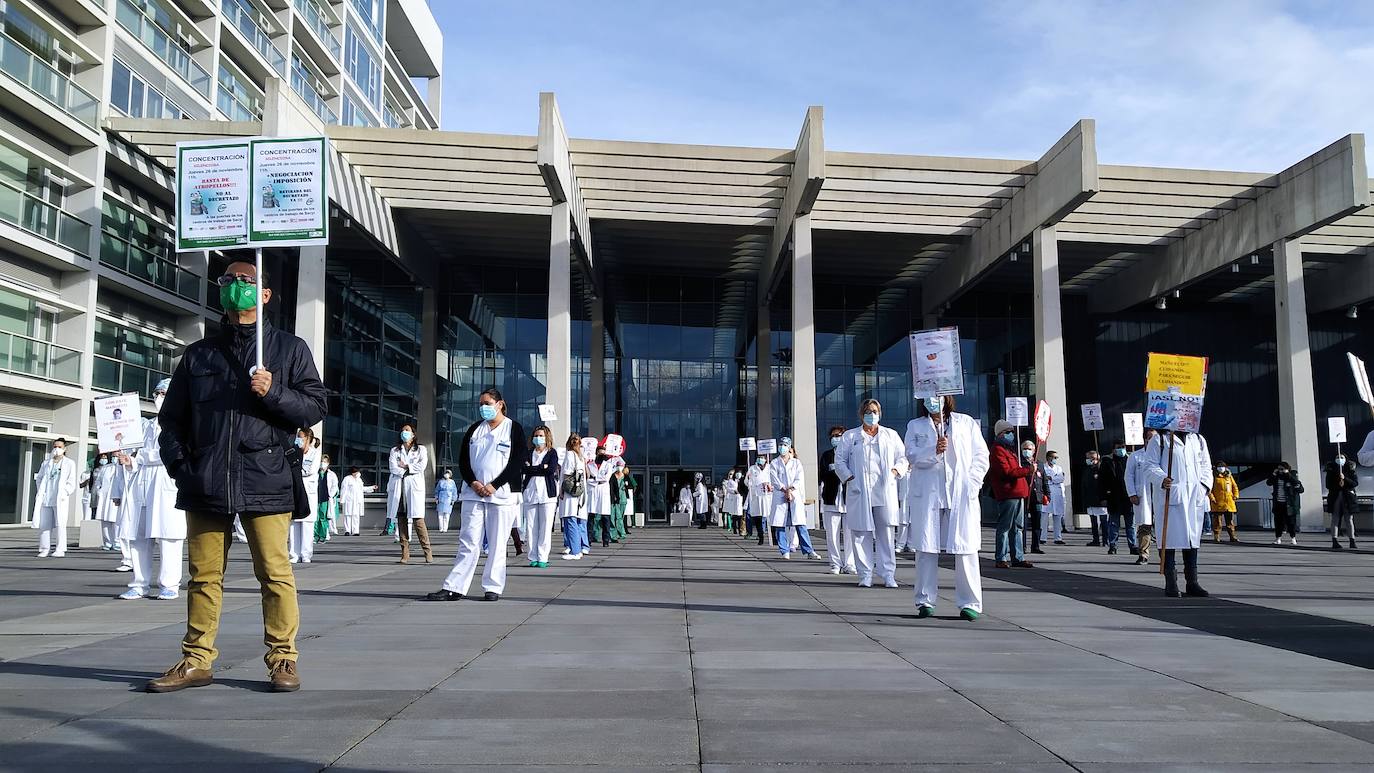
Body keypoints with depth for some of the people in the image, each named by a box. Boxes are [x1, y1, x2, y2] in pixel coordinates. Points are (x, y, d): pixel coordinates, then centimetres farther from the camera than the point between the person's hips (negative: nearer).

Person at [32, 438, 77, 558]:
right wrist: (40, 492, 7)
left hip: (60, 499, -4)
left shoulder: (69, 463, 6)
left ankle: (60, 549, -5)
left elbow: (71, 483, 2)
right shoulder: (46, 463, 18)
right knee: (44, 524, 2)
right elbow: (39, 478, 20)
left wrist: (64, 494, -9)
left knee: (60, 524, -7)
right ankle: (44, 549, 8)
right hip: (45, 499, 4)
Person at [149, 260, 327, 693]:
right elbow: (171, 418, 18)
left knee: (275, 573, -5)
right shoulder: (199, 355, 18)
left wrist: (274, 393, -12)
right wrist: (180, 469, 5)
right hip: (206, 483, 3)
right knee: (204, 575, 8)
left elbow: (314, 408, 5)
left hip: (265, 480, -3)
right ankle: (196, 661, 17)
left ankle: (282, 658, 3)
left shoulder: (289, 348, 10)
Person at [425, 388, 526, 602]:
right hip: (473, 493, 3)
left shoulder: (514, 428, 1)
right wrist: (473, 483, -7)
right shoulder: (475, 429, 15)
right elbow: (463, 460, 10)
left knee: (497, 544, 1)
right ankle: (455, 588, 1)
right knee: (468, 542, 2)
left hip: (502, 494, -3)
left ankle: (493, 588, 8)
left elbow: (517, 462, -6)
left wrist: (493, 486, -13)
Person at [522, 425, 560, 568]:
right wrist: (542, 468, -6)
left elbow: (552, 469, -8)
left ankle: (542, 558, -1)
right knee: (531, 527, -1)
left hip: (547, 493, -2)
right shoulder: (528, 453, 15)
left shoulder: (552, 453, 8)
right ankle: (533, 558, 5)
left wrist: (531, 468, -2)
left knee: (545, 528, -5)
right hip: (529, 493, 2)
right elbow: (524, 469, -1)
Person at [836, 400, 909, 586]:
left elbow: (903, 458, 17)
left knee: (886, 534, -1)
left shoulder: (891, 435, 17)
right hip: (859, 492, -1)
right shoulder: (849, 436, 13)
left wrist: (896, 471, -1)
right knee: (862, 534, -2)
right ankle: (865, 575, 4)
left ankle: (888, 575, 4)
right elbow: (840, 461, 10)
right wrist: (849, 477, -4)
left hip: (885, 492, 1)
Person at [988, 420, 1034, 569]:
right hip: (1007, 494, -10)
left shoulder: (1009, 449, 22)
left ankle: (1017, 557, 17)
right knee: (1005, 527, -5)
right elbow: (1007, 472, -19)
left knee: (1017, 527, 12)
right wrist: (1028, 470, -15)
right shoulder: (998, 450, -10)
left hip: (1017, 494, 10)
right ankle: (1001, 559, -1)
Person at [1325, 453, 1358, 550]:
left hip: (1348, 498, 0)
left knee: (1349, 519, 1)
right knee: (1335, 519, -1)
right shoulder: (1331, 470, 8)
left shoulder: (1350, 470, 5)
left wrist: (1345, 479, -16)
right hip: (1335, 497, 1)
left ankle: (1352, 541, 6)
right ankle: (1334, 541, -1)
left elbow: (1356, 483, -3)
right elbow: (1328, 485, 8)